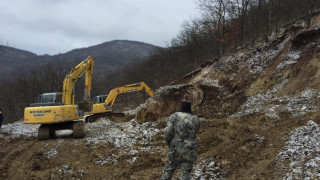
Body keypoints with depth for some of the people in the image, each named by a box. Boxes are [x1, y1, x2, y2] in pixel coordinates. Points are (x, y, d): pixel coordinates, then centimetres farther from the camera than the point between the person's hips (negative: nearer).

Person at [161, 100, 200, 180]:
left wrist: (169, 143, 3)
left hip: (176, 149, -1)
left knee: (168, 170, 16)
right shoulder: (195, 119, 0)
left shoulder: (174, 116, -7)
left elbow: (168, 132, -13)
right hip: (190, 150, 1)